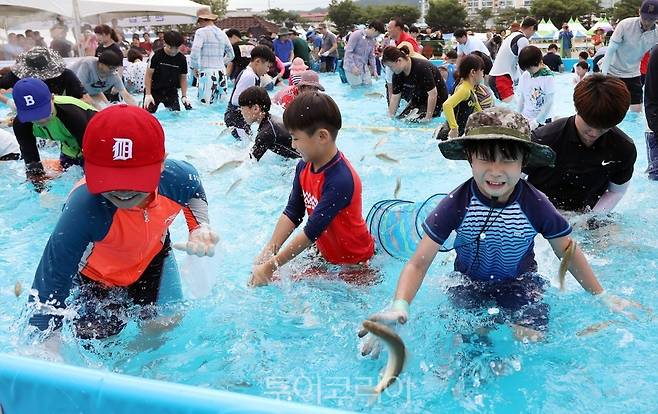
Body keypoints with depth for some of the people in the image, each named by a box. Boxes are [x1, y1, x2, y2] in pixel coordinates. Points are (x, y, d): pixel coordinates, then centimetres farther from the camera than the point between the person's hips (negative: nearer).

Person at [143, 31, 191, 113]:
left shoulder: (182, 59, -5)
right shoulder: (157, 55, -12)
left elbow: (183, 78, 4)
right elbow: (149, 75, -8)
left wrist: (184, 96, -6)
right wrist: (148, 94, -14)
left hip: (171, 92, 2)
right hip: (154, 91, -2)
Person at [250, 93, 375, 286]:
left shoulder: (340, 180, -32)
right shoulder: (304, 167, -6)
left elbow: (311, 232, -30)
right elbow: (292, 213, -4)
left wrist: (269, 267, -26)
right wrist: (268, 251, -15)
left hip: (354, 261, -6)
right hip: (324, 252, 7)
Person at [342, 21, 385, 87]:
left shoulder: (372, 40, 10)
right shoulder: (356, 35, -13)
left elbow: (371, 56, 17)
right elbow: (348, 52, -17)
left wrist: (374, 70, 9)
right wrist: (353, 67, -23)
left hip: (364, 67, 7)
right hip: (352, 67, -7)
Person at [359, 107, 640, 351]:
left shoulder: (536, 205, -18)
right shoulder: (456, 204, -22)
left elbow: (568, 253, 0)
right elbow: (418, 263, -21)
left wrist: (602, 296, 7)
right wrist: (399, 307, -39)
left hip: (521, 283, 0)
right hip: (469, 283, 0)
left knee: (532, 339, -18)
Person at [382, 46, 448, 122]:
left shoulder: (422, 68, -30)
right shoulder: (397, 74, -8)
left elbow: (433, 94, -28)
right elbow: (395, 98, -1)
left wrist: (428, 118, -26)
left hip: (436, 101, -8)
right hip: (418, 100, 8)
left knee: (410, 121, -20)